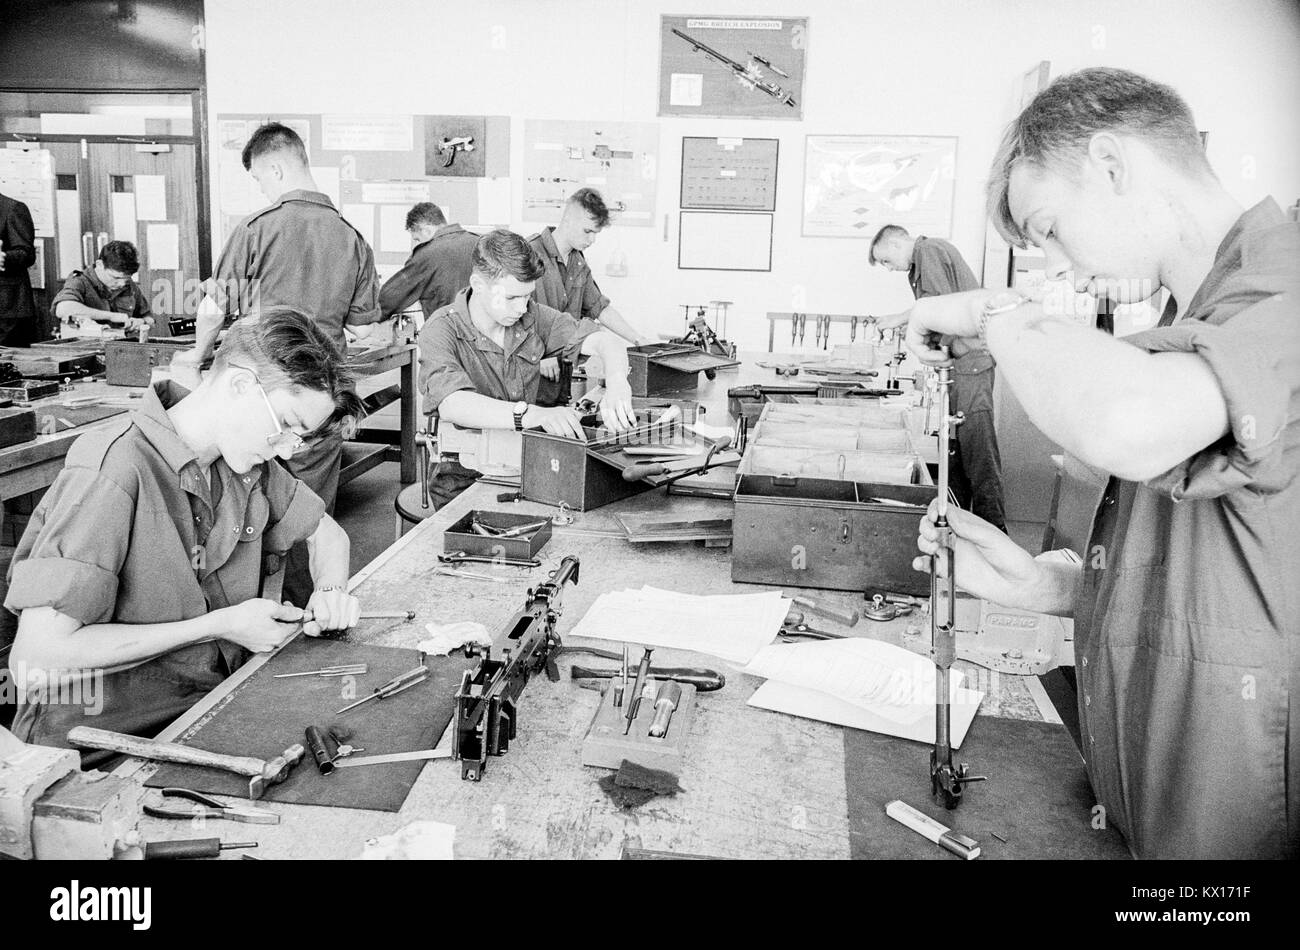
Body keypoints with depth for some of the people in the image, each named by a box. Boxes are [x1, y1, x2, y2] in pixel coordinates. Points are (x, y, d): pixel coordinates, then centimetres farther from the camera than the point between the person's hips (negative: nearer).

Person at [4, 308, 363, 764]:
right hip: (100, 744, -7)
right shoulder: (113, 473, -22)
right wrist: (219, 625, -20)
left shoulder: (248, 460, 3)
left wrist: (330, 591, -2)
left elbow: (326, 532, 20)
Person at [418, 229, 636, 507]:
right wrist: (536, 414, -45)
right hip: (463, 482, -5)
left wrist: (616, 385, -23)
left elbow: (606, 341, 1)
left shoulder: (530, 316, 2)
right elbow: (452, 406, -32)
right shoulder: (441, 331, -14)